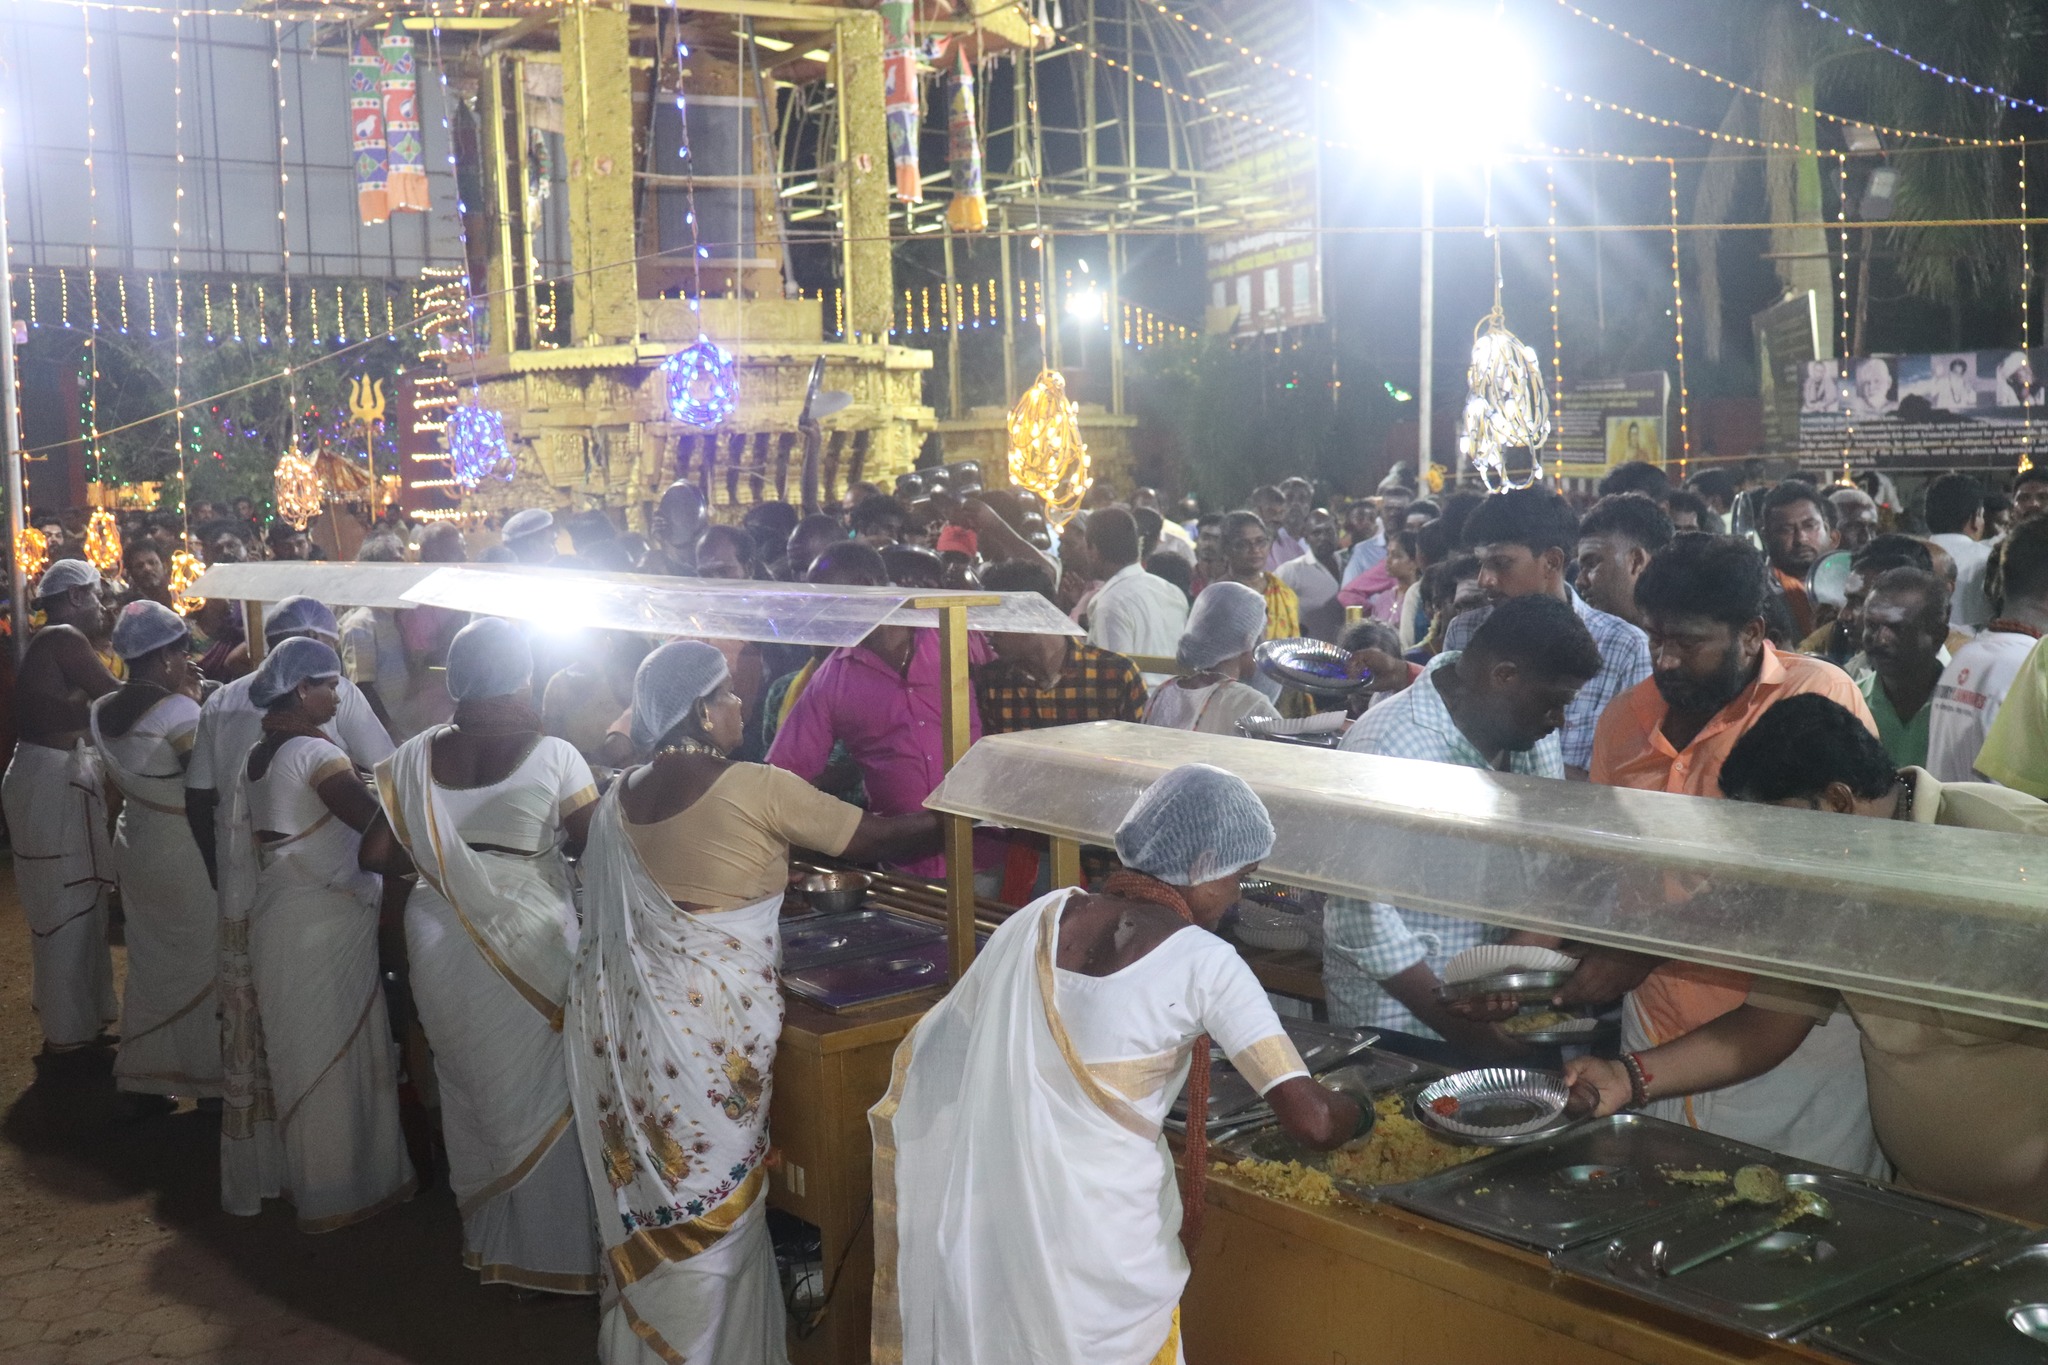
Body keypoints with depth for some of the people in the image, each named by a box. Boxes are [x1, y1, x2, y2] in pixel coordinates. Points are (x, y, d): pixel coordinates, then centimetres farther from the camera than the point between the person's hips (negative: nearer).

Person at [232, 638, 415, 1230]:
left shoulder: (254, 759, 8)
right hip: (329, 924, -8)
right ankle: (340, 1189, 13)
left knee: (299, 1051, 19)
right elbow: (375, 823, -29)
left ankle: (298, 1174, 31)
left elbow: (240, 848, 11)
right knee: (339, 1053, 4)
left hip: (276, 921, 8)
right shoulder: (315, 753, -18)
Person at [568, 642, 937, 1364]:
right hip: (710, 1026, -6)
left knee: (646, 1197, 19)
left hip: (628, 1020, 7)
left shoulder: (617, 799, 3)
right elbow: (875, 838, -10)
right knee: (712, 1207, 7)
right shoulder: (756, 789, -15)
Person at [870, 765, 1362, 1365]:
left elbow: (926, 1053, 7)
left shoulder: (1040, 918, 1)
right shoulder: (1203, 963, -13)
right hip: (1098, 1255, -5)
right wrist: (1359, 1109, 5)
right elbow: (1312, 1122, -17)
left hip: (982, 1232, 5)